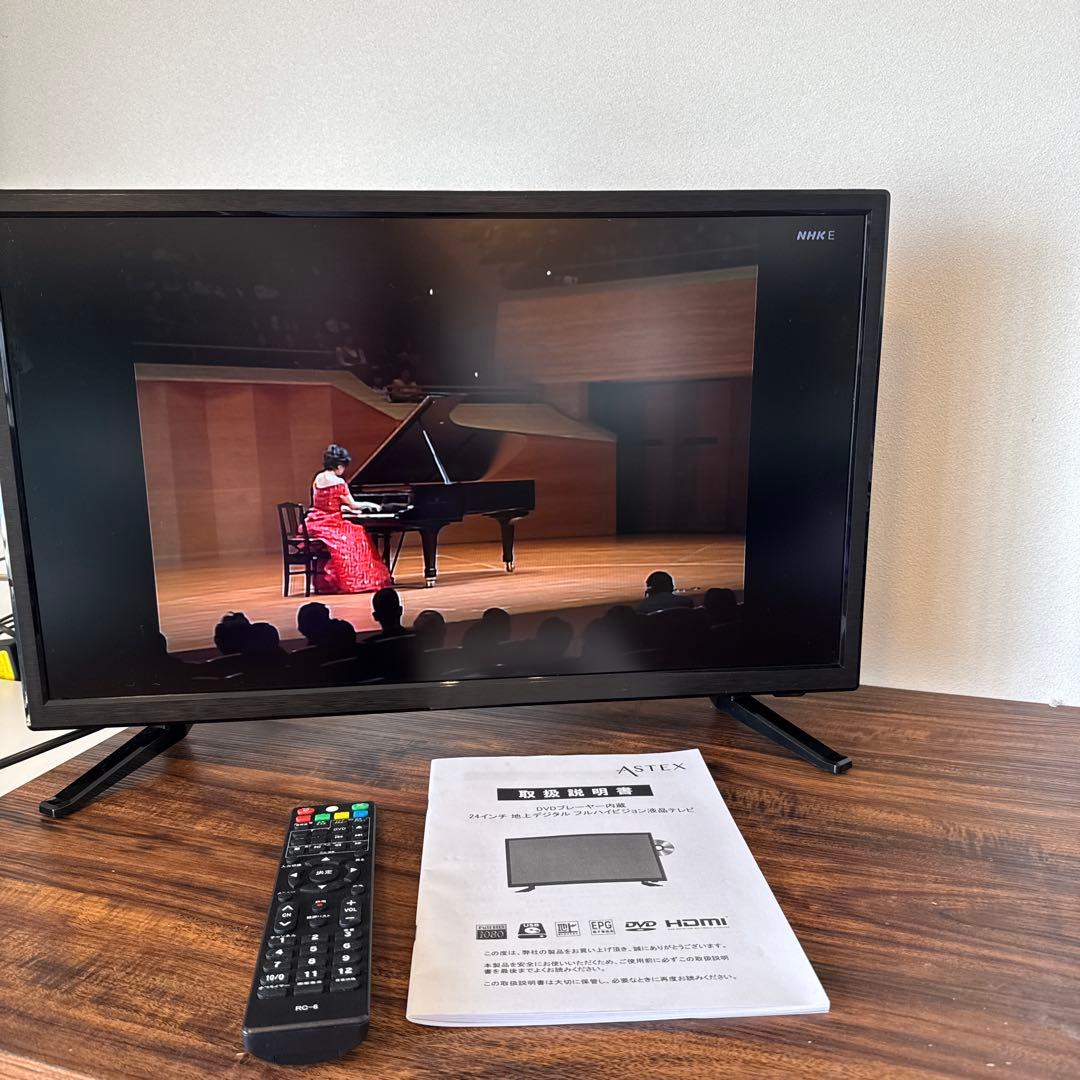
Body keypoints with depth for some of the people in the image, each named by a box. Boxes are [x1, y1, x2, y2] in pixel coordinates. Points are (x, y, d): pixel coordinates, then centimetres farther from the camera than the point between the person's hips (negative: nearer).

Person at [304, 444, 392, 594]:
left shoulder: (318, 479, 9)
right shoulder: (339, 482, -13)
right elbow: (353, 505, -4)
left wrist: (346, 508, 28)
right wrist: (368, 504, 16)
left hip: (314, 524, 8)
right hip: (329, 525, -8)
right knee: (357, 536, 12)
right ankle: (355, 580, 15)